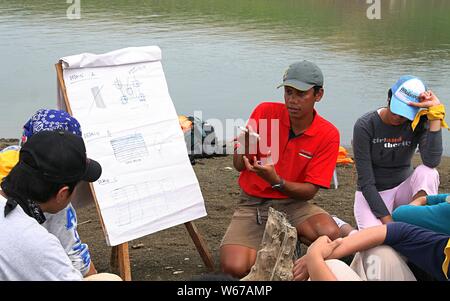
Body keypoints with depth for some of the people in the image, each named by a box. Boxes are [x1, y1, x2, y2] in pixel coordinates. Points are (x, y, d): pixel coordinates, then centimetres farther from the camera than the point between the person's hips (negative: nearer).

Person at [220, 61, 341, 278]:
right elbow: (238, 166, -3)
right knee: (234, 267, -24)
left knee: (330, 234, -31)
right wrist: (245, 148, -27)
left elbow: (309, 191, -11)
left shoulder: (328, 135, -9)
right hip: (253, 203, 0)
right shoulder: (265, 112, -8)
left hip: (293, 203, 0)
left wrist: (276, 181, -30)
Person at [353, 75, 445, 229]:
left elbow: (432, 162, -29)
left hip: (403, 188, 2)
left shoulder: (419, 124, -9)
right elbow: (366, 181, -18)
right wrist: (387, 220, -25)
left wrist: (436, 114, -30)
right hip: (373, 194, -2)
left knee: (427, 173, -29)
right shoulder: (365, 126, -16)